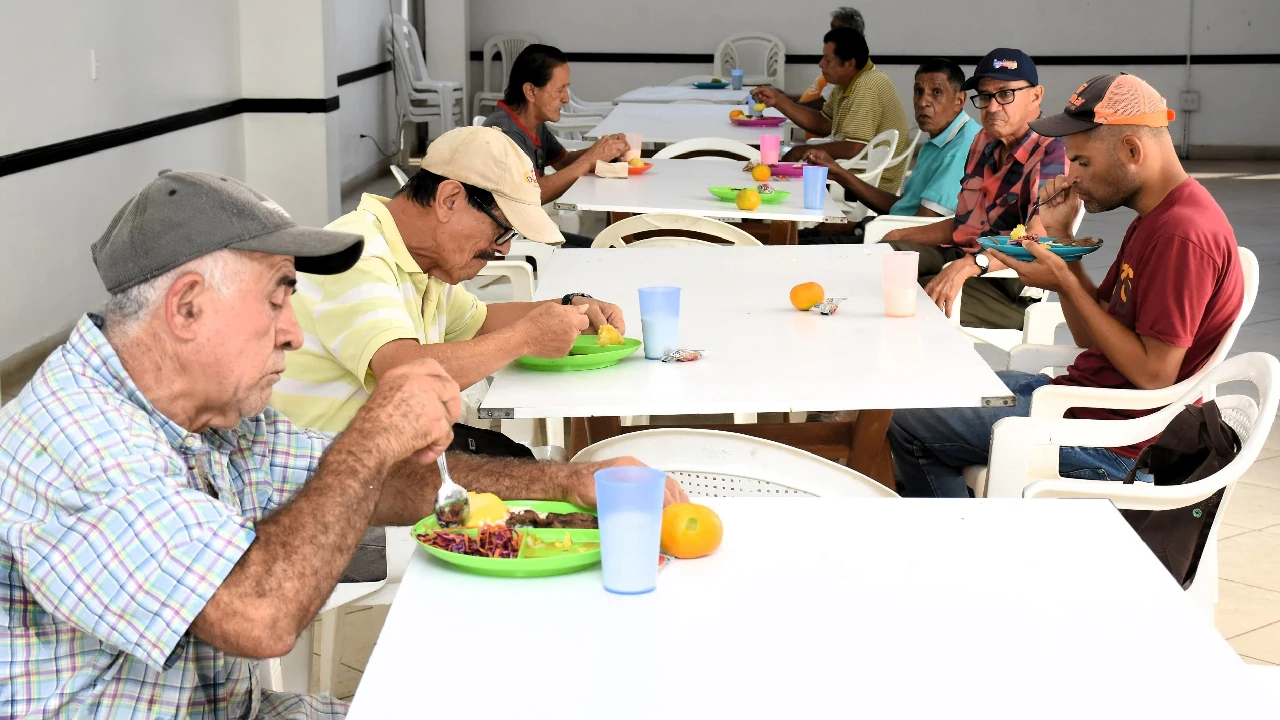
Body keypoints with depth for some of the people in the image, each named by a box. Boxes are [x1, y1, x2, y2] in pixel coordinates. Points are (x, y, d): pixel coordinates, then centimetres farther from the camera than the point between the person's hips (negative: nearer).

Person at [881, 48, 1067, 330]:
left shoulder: (1051, 154, -15)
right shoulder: (985, 142, 12)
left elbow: (1036, 240, -30)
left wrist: (968, 265, -42)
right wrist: (901, 237, 18)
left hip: (1010, 290, -9)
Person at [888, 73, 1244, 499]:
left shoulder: (1183, 235, -22)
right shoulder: (1156, 219, 12)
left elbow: (1153, 375, -24)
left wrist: (1066, 284, -19)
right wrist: (1061, 237, 3)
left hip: (1113, 441, -11)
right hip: (1084, 392, 11)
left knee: (909, 424, -11)